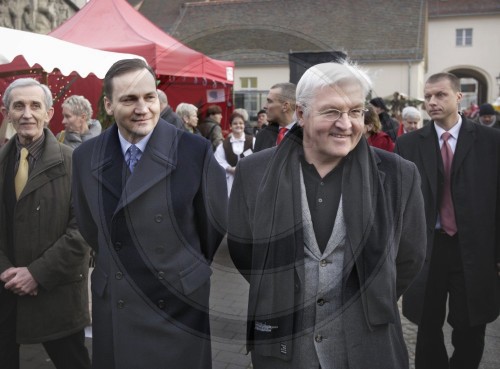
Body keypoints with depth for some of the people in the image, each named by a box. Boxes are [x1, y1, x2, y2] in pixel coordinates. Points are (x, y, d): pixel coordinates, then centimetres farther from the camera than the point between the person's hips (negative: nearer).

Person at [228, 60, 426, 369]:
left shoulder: (398, 176, -8)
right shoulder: (255, 173, -8)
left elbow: (408, 258, 4)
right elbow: (242, 250, 4)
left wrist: (370, 307, 11)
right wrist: (281, 300, 9)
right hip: (281, 343, 1)